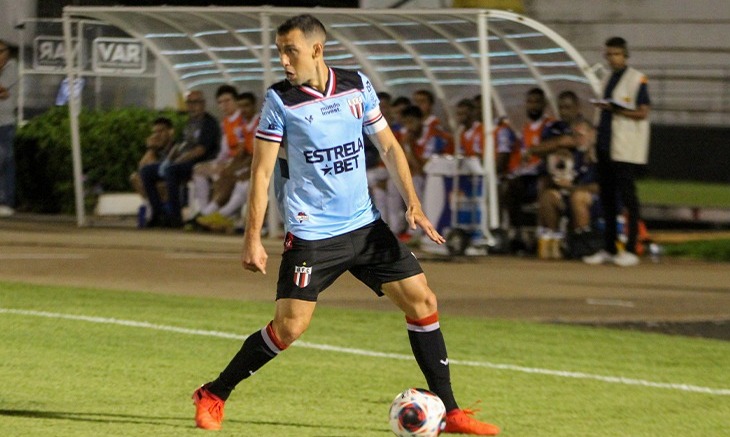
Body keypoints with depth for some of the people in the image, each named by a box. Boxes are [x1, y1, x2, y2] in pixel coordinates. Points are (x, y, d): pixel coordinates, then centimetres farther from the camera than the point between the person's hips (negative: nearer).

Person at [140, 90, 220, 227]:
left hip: (199, 163, -10)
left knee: (170, 170, -37)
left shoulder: (209, 122, -8)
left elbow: (201, 149, -17)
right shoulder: (190, 122, 21)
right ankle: (158, 213, -7)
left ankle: (175, 216, -33)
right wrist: (168, 159, 2)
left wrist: (179, 160, -20)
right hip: (182, 162, 10)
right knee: (146, 171, 1)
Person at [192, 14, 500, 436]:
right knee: (289, 326, -10)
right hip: (311, 234, -4)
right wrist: (253, 238, -13)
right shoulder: (280, 100, -8)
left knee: (422, 301, -1)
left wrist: (414, 203, -1)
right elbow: (262, 170, -7)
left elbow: (388, 145, 10)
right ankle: (213, 396, 8)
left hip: (366, 226, 4)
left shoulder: (358, 86, 2)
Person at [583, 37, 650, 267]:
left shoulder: (637, 79, -5)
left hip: (626, 151, -7)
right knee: (607, 197, 9)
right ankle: (608, 249, 15)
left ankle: (631, 250, -6)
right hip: (606, 148, 7)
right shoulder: (607, 80, 18)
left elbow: (642, 113, -11)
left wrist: (615, 109, -20)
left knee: (627, 195, -8)